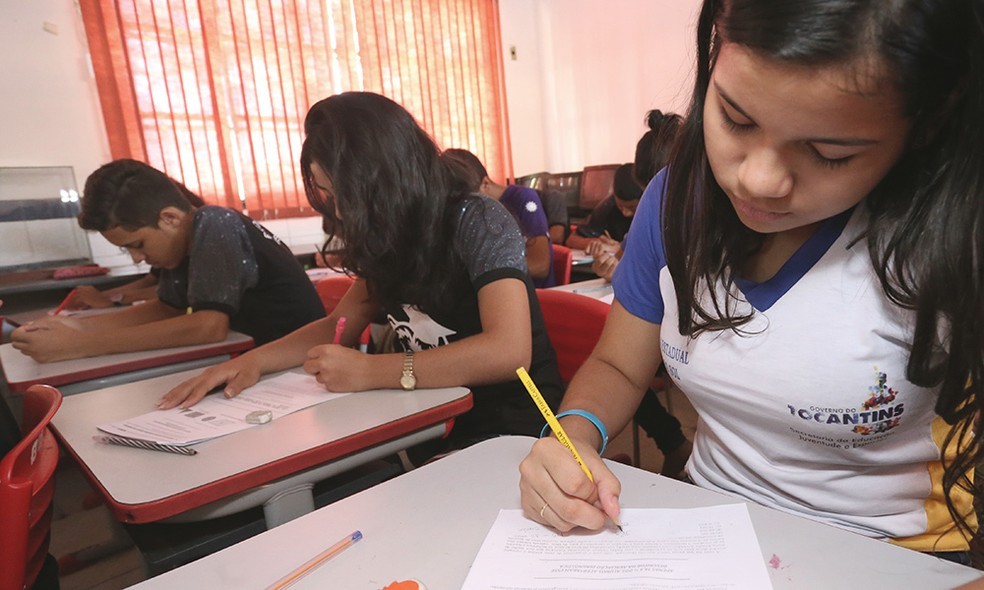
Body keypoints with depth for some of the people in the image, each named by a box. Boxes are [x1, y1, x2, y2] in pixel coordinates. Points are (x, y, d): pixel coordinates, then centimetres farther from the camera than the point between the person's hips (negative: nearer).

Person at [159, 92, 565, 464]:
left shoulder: (478, 221, -15)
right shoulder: (393, 239, 7)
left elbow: (508, 351, -29)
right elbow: (339, 324, 16)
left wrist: (369, 371, -25)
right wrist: (255, 360, -1)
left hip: (511, 430, -5)